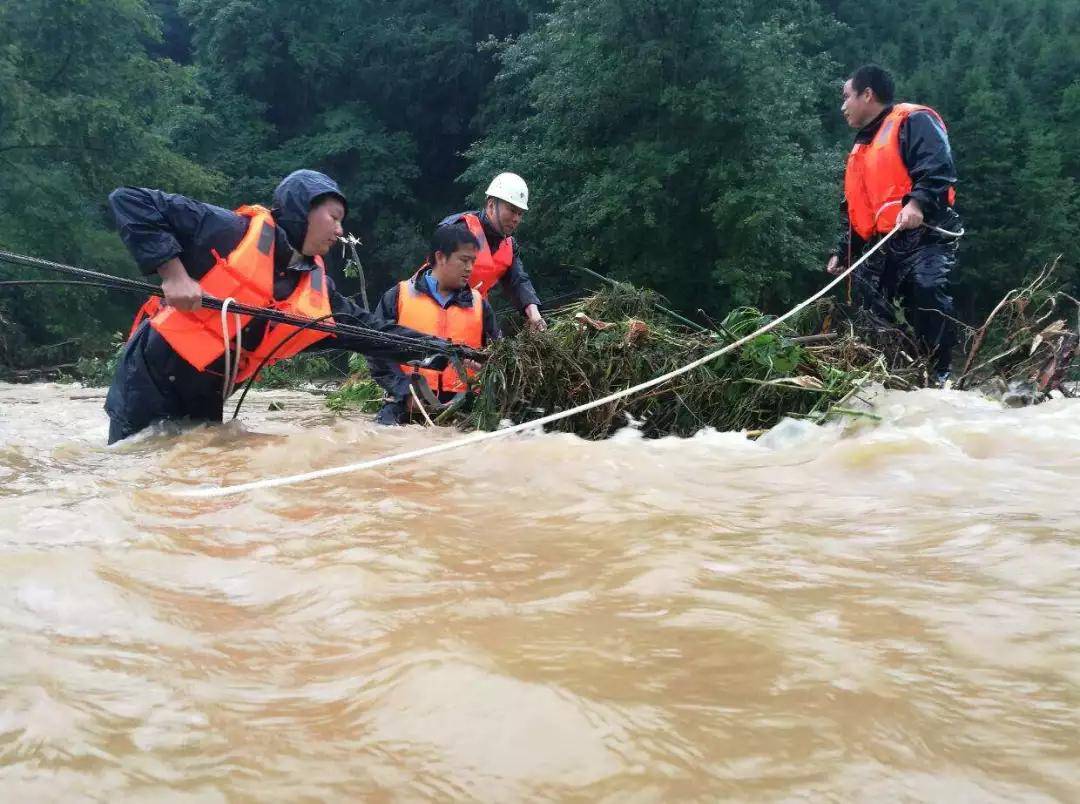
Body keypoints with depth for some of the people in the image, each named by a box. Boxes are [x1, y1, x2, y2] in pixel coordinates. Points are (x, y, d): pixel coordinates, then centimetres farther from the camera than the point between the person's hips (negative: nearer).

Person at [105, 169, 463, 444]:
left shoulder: (317, 288, 4)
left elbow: (373, 330, 13)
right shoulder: (233, 230, -15)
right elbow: (130, 200, -17)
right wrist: (173, 272, -25)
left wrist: (441, 349, 8)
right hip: (152, 377, -7)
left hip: (204, 400, 7)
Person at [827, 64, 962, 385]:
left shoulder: (912, 121, -1)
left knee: (927, 288, -30)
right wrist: (843, 251, 27)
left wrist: (917, 202, -33)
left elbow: (938, 167, -18)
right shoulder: (860, 148, 27)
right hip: (880, 247, 9)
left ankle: (941, 372, -23)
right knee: (871, 311, 3)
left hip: (923, 235, -9)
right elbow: (855, 210, 32)